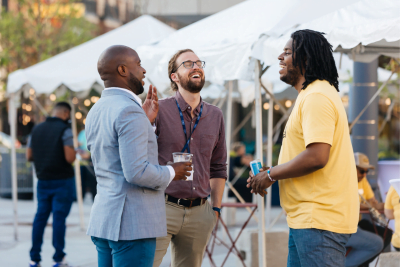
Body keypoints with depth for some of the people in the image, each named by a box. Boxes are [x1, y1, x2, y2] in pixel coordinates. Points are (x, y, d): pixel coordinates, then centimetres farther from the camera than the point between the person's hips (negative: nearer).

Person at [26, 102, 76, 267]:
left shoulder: (36, 129, 8)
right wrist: (74, 152, 3)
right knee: (59, 217, -2)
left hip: (43, 180, 5)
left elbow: (29, 156, 11)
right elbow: (70, 158, -18)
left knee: (40, 216, 11)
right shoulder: (64, 130, -11)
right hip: (62, 180, -5)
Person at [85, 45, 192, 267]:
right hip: (132, 224, -10)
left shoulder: (96, 111, 14)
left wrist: (146, 121, 16)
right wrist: (171, 173, -6)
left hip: (103, 220, 10)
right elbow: (137, 172, -23)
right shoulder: (129, 111, -16)